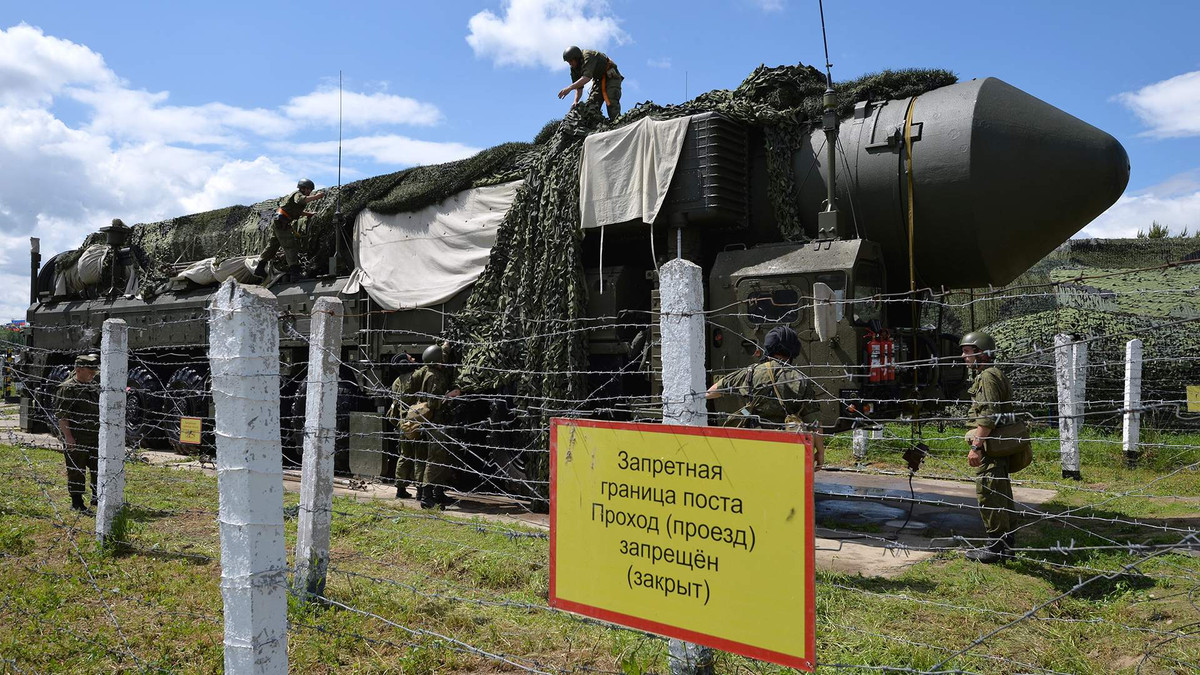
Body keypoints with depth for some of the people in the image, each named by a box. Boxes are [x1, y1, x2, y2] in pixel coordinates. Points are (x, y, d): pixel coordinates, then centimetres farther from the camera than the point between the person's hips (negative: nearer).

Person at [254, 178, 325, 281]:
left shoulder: (297, 195, 23)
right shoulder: (298, 194, -8)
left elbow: (298, 211, 32)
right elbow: (301, 200, -34)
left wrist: (309, 213, 22)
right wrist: (316, 197, -42)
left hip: (276, 222, 10)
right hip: (281, 223, -10)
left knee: (272, 245, 17)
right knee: (291, 247, -11)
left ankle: (260, 268, 23)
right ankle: (294, 272, -16)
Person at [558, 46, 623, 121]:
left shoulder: (588, 56, -29)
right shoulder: (574, 68, -3)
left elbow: (587, 77, -43)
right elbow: (579, 88, -1)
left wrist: (570, 88, -48)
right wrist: (576, 101, -20)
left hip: (611, 77, -8)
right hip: (599, 79, 8)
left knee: (611, 101, -25)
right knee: (591, 103, -4)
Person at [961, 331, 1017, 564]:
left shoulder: (988, 377, -14)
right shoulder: (994, 375, 19)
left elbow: (988, 416, -22)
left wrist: (976, 447, -23)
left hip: (990, 447, -11)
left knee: (988, 495, -7)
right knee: (1001, 494, 14)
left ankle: (995, 547, -3)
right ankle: (1005, 544, 21)